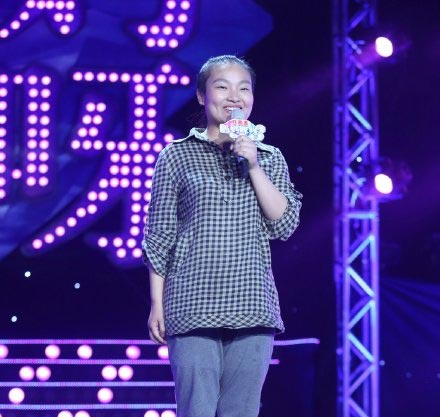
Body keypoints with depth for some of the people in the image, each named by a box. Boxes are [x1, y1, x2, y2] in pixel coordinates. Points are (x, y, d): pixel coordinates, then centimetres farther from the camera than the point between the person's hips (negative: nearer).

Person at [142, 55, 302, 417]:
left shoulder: (269, 158, 12)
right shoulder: (177, 156, 4)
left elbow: (285, 224, 2)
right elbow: (159, 237, 5)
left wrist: (253, 167, -6)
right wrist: (157, 303, 1)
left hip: (252, 307, 3)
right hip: (193, 307, -2)